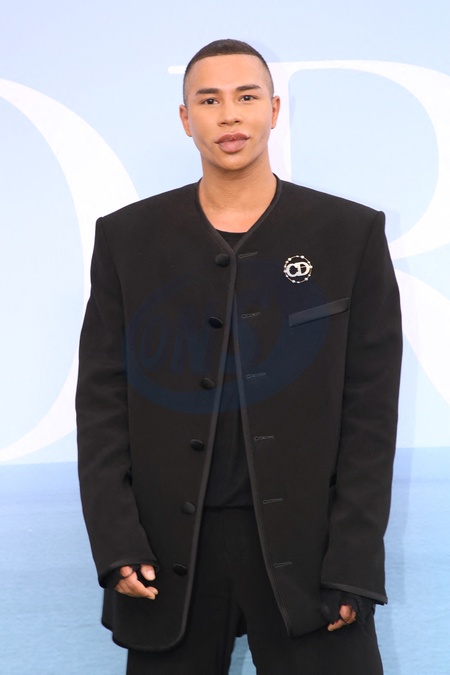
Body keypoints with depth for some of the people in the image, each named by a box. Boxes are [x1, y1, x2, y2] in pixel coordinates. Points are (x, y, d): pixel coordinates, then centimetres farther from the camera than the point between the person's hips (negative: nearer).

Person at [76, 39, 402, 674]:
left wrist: (353, 566, -7)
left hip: (305, 549, -1)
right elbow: (102, 399, 4)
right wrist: (116, 545, -6)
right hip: (169, 552, 1)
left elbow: (371, 411, -1)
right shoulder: (125, 238, 6)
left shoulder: (352, 234, 2)